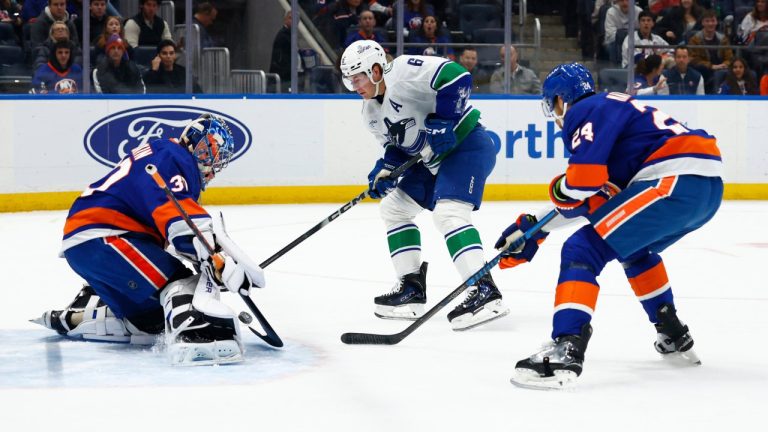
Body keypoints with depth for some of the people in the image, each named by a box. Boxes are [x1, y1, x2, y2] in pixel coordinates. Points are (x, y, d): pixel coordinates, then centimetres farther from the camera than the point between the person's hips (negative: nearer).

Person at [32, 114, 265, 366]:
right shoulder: (172, 157, -10)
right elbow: (182, 223, -26)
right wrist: (224, 264, -34)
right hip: (98, 238, -11)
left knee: (148, 317, 19)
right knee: (179, 281, -22)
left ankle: (71, 318, 35)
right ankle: (191, 336, -48)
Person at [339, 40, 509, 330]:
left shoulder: (404, 71, -21)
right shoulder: (371, 112, 9)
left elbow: (457, 77, -29)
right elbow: (396, 145, 17)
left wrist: (442, 121, -28)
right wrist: (385, 170, -2)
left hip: (467, 144, -11)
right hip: (433, 158, 11)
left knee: (448, 212, -27)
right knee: (393, 207, 15)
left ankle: (485, 292, -33)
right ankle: (412, 289, 18)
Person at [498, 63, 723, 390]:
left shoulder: (586, 112, 0)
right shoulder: (609, 108, 30)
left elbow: (584, 181, -13)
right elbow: (591, 197, 31)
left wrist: (558, 189, 10)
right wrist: (533, 228, 32)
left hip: (674, 181, -10)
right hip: (709, 187, 10)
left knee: (582, 251, -10)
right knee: (634, 249, 35)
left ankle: (565, 352, -26)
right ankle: (674, 338, 41)